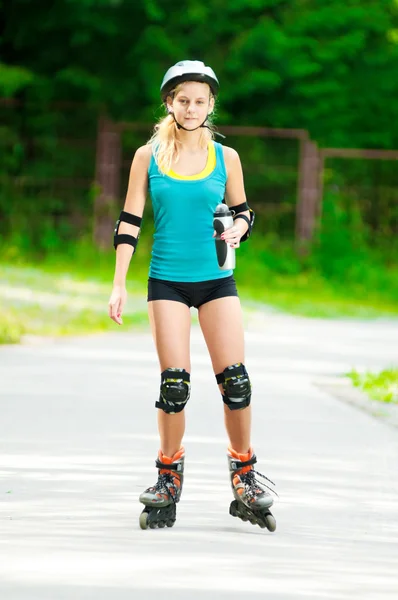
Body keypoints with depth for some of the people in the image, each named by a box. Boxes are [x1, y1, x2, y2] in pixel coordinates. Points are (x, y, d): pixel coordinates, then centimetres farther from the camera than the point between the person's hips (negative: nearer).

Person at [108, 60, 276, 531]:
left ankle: (244, 476, 6)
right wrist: (119, 286, -3)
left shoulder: (226, 157, 4)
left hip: (217, 280, 1)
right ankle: (168, 479, 9)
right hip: (167, 280, -1)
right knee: (174, 382, -6)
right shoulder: (148, 156, 2)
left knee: (235, 380, -8)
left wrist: (238, 228, -10)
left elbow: (242, 211, 14)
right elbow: (129, 222, 2)